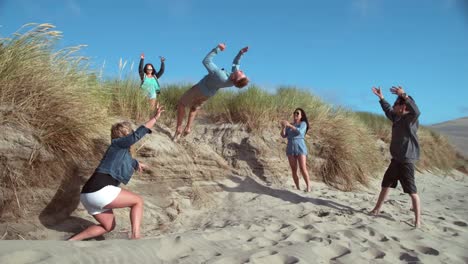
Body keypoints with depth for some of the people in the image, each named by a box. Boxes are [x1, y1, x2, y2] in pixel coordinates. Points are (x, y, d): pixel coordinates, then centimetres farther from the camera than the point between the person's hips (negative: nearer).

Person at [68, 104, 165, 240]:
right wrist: (155, 118, -12)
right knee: (138, 201, 2)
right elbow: (137, 135, -15)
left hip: (89, 193, 10)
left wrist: (137, 164, 70)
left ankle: (71, 241, 17)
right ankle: (135, 236, -14)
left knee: (108, 226, 25)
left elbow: (129, 160, 49)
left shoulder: (122, 151, 26)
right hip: (100, 191, -10)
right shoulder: (117, 144, 2)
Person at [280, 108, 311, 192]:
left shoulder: (303, 123, 2)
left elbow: (300, 132, -18)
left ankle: (308, 187, -11)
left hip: (300, 148, -4)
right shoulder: (289, 125, 14)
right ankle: (298, 188, 5)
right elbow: (283, 135, 3)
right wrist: (283, 127, -14)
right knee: (294, 170, 1)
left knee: (303, 168, -15)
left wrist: (289, 125, -24)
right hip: (290, 149, 4)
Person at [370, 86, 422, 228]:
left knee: (412, 191, -4)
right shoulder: (396, 118, 9)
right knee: (385, 184, 19)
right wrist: (381, 98, 33)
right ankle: (377, 209, 33)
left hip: (407, 160, -9)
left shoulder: (411, 119, -14)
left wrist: (404, 95, -46)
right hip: (396, 159, 9)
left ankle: (418, 220, 3)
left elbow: (416, 111, -37)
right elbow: (388, 110, 30)